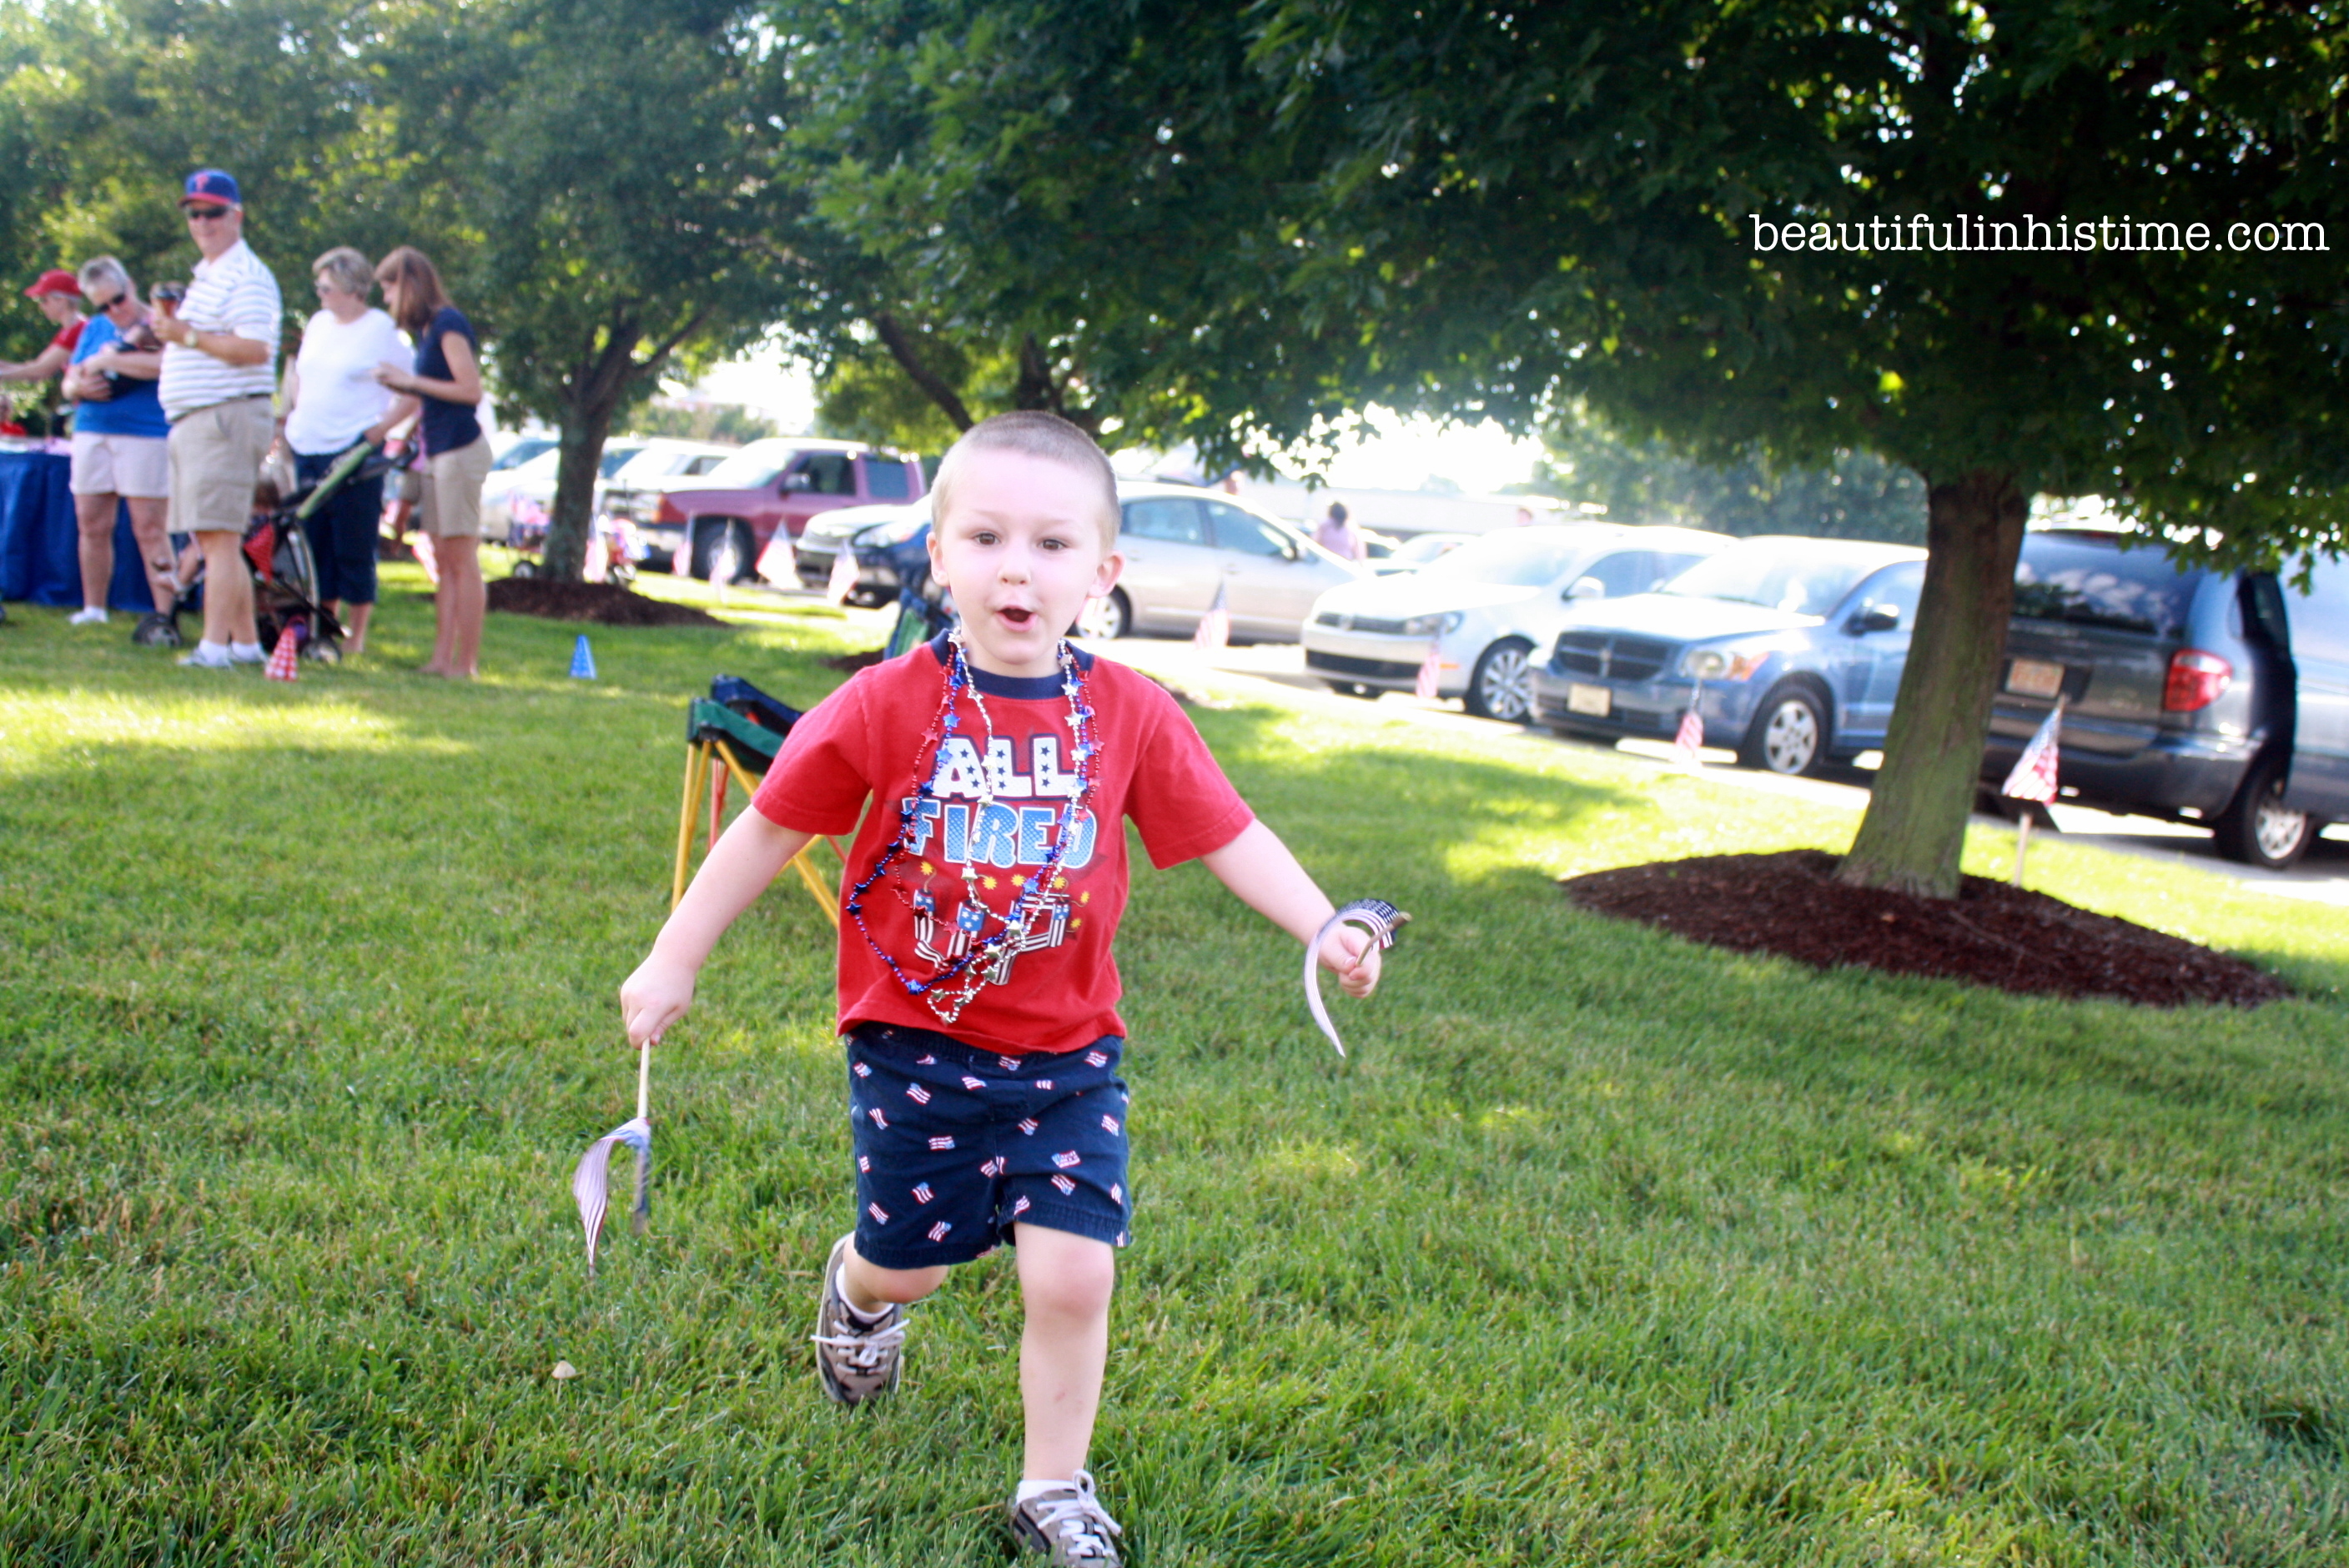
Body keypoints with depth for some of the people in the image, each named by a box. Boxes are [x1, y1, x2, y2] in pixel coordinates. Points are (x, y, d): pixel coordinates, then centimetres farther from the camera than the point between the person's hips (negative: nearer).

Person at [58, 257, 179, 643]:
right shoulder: (95, 328, 17)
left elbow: (162, 365, -20)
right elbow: (69, 382, 18)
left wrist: (109, 360, -12)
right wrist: (80, 385, -5)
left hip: (146, 433, -6)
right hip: (92, 432, 6)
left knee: (149, 527, -10)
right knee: (92, 526, 7)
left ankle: (164, 615, -12)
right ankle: (93, 610, 16)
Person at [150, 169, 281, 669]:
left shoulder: (246, 277, -10)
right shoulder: (205, 276, 22)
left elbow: (255, 348, -23)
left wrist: (188, 335, -19)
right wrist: (170, 324, 13)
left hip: (227, 416, -11)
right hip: (193, 421, 11)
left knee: (219, 538, -13)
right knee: (213, 539, 12)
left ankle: (214, 645, -15)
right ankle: (246, 641, 17)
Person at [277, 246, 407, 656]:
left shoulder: (382, 329, -4)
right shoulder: (319, 323, 16)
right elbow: (298, 375, 26)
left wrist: (380, 429, -15)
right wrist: (292, 416, 14)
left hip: (353, 452, -7)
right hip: (308, 450, 7)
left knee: (353, 549, -3)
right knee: (316, 544, 10)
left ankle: (355, 636, 6)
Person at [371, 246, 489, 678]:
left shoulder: (448, 324, -10)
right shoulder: (426, 330, 17)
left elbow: (471, 390, -17)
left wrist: (411, 380, -11)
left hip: (460, 450, -9)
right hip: (437, 451, 9)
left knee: (462, 559, -7)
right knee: (444, 561, 8)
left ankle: (466, 663, -5)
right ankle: (441, 658, 9)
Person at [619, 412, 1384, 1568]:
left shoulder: (1130, 716, -8)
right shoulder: (887, 705, -13)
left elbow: (1228, 835, -2)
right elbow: (771, 828, -4)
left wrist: (1325, 930, -15)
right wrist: (672, 963, 0)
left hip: (1065, 1053, 1)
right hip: (912, 1042, -1)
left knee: (1073, 1272, -5)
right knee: (911, 1261, 12)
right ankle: (858, 1292, 52)